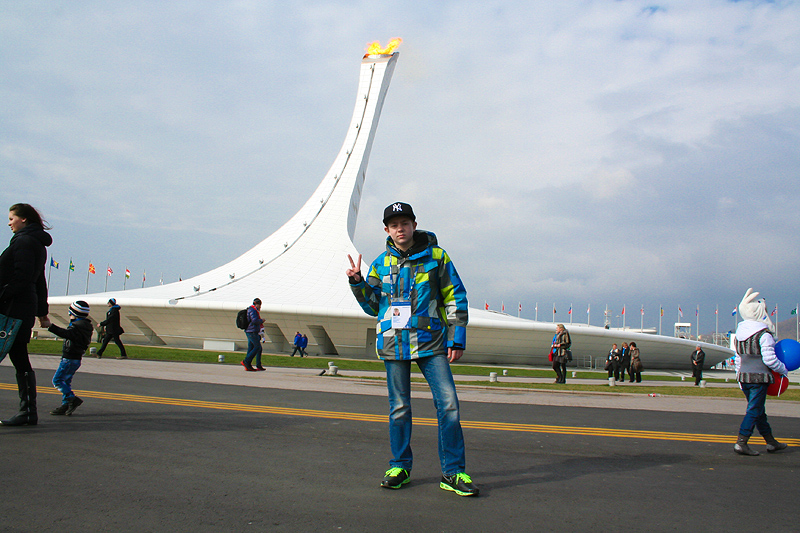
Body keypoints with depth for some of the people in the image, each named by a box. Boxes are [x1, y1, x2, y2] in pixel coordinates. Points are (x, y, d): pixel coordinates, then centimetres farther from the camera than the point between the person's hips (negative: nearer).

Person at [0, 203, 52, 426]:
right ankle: (27, 410, 11)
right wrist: (42, 312, 28)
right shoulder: (38, 243, 21)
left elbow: (21, 277, -19)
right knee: (19, 358, 10)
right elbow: (40, 282, 25)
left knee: (19, 359, -8)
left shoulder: (24, 241, -8)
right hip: (27, 305, 10)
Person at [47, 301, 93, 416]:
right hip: (76, 358, 10)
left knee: (57, 380, -5)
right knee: (66, 381, 13)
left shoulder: (77, 326, -18)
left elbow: (66, 334, -36)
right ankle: (65, 405, 13)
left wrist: (51, 327, -41)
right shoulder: (86, 325, 13)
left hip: (69, 359, -10)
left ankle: (72, 399, -11)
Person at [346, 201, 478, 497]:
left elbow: (456, 298, 3)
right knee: (399, 408, 8)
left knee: (448, 404, -8)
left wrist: (457, 338, -3)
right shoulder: (381, 263, 10)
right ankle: (400, 466, 22)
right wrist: (358, 282, -3)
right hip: (394, 342, 2)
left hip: (430, 341, -2)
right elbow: (373, 307, 14)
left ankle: (453, 472, 1)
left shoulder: (436, 256, 2)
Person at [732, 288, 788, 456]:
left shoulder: (740, 333, 10)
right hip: (760, 377, -8)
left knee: (758, 410, 16)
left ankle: (771, 442, 27)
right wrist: (783, 370, 1)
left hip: (744, 377, 8)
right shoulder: (764, 334, -14)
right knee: (754, 410, -5)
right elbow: (770, 359, -15)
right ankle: (741, 443, -10)